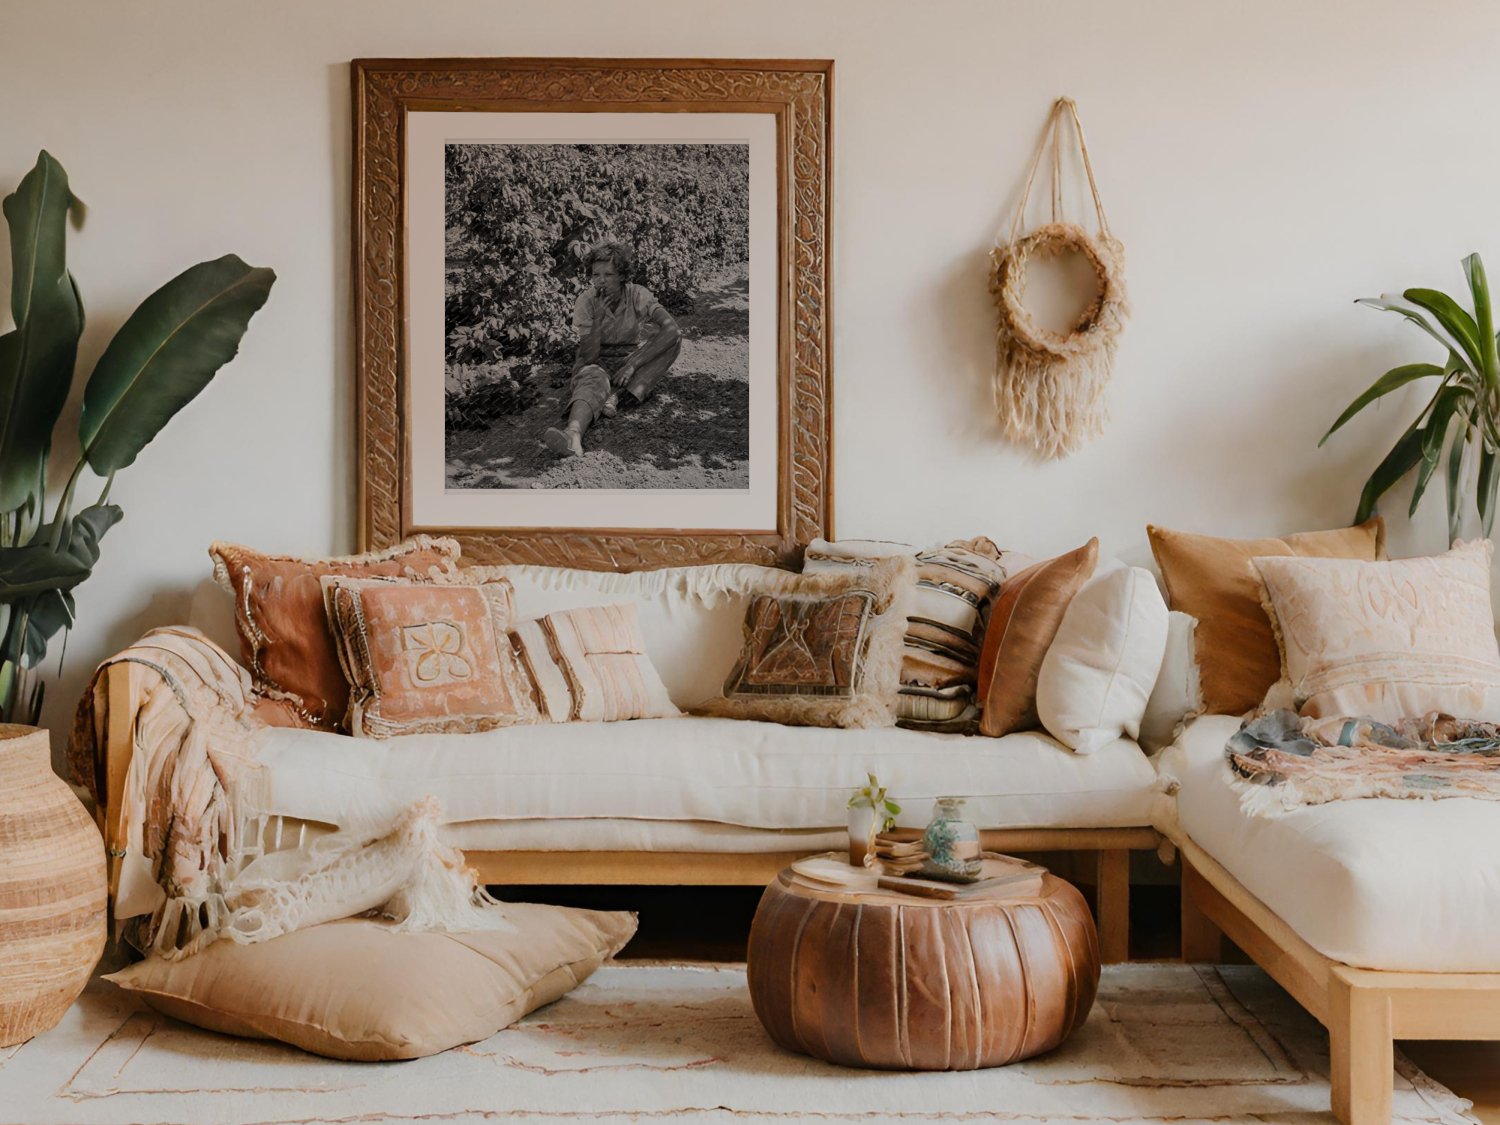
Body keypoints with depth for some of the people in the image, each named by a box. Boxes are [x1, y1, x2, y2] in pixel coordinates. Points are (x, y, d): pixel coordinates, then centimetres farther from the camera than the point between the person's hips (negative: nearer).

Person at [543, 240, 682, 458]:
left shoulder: (637, 295, -12)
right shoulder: (587, 300, -11)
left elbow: (672, 330, -28)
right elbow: (588, 355, -16)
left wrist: (632, 364, -33)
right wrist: (599, 317, -29)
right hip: (598, 363, -2)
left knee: (673, 337, -23)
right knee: (592, 379, -39)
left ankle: (622, 397, -33)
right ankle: (573, 433, -73)